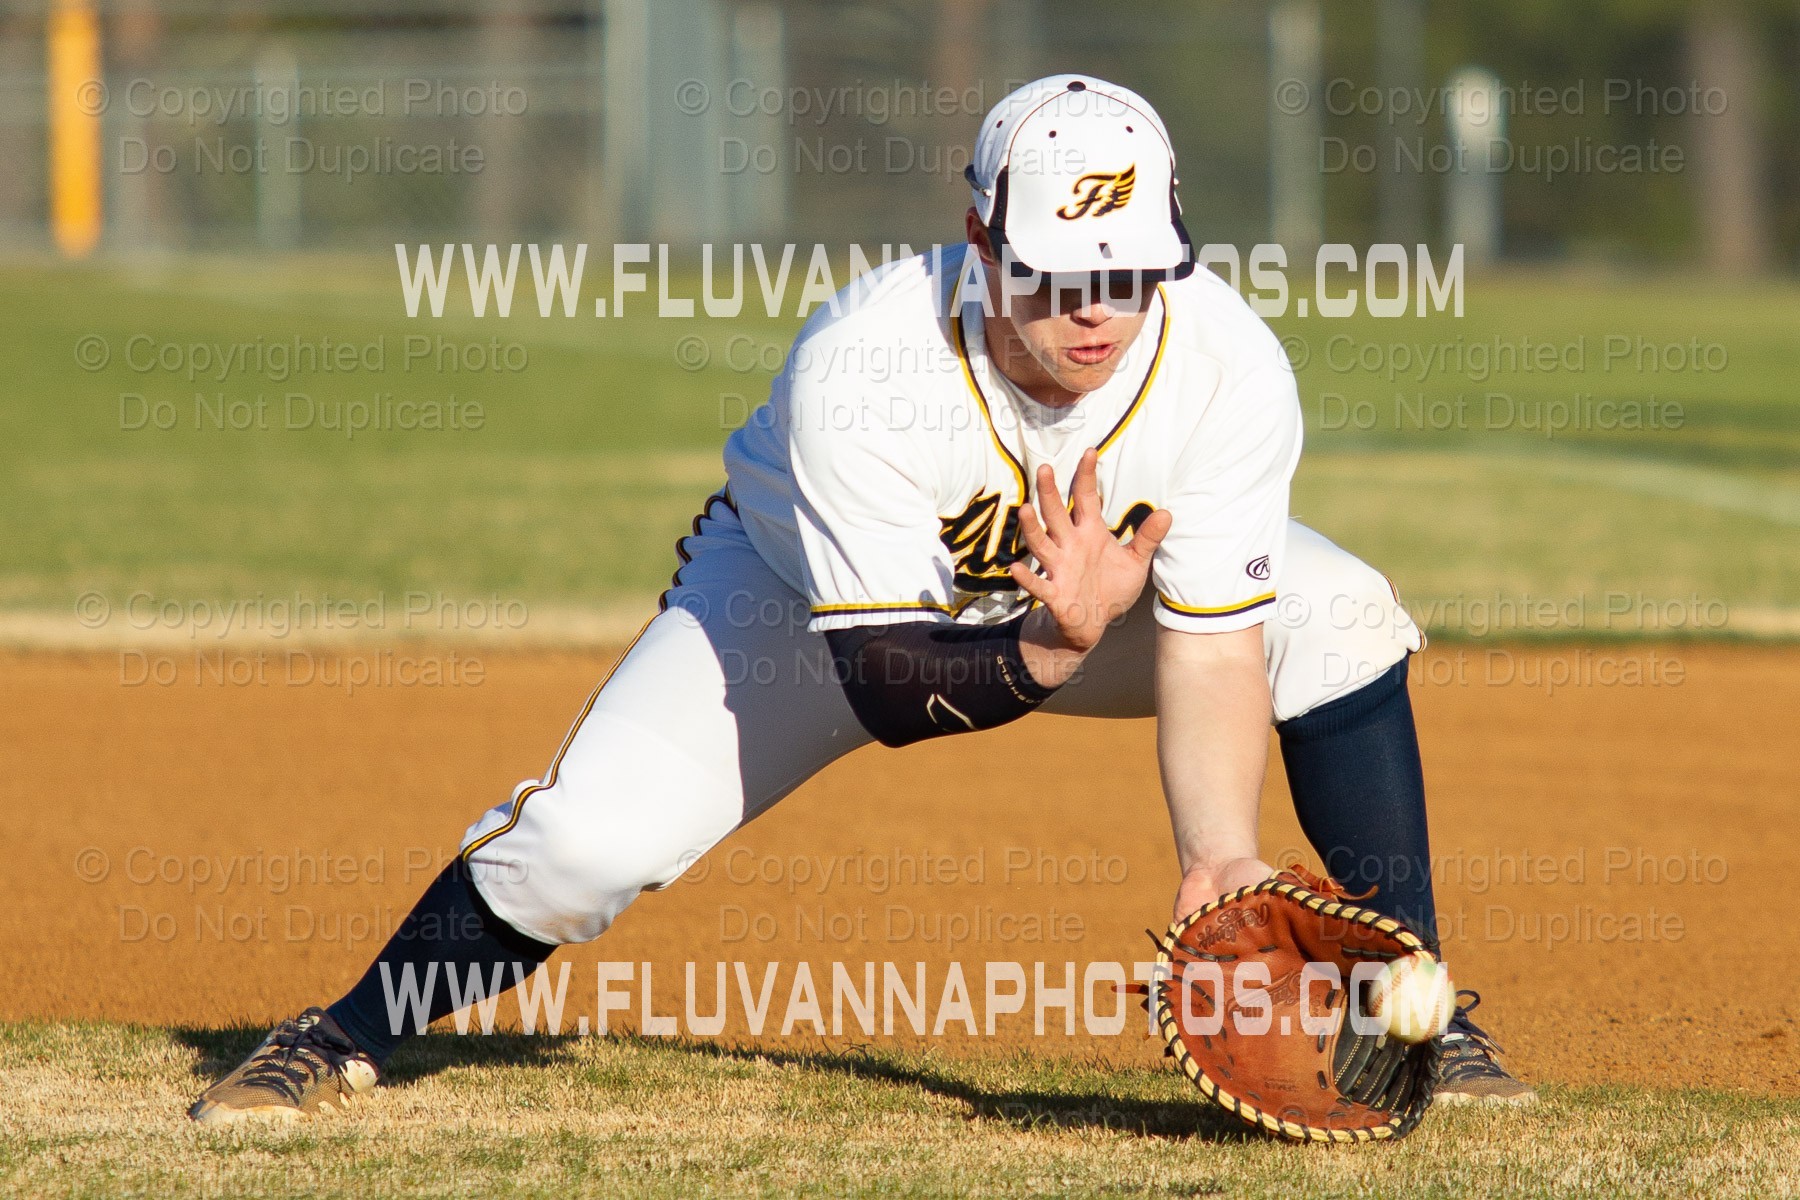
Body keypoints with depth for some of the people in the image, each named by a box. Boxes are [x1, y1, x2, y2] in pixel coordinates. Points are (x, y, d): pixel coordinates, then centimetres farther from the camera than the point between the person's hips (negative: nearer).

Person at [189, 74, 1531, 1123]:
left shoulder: (1227, 364, -31)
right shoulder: (863, 366, -39)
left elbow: (1211, 644, -30)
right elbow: (884, 677, -37)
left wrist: (1221, 856, -44)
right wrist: (1047, 650, -55)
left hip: (1095, 568, 2)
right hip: (815, 586, -2)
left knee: (1342, 620, -21)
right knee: (590, 837, -19)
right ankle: (346, 1036, 7)